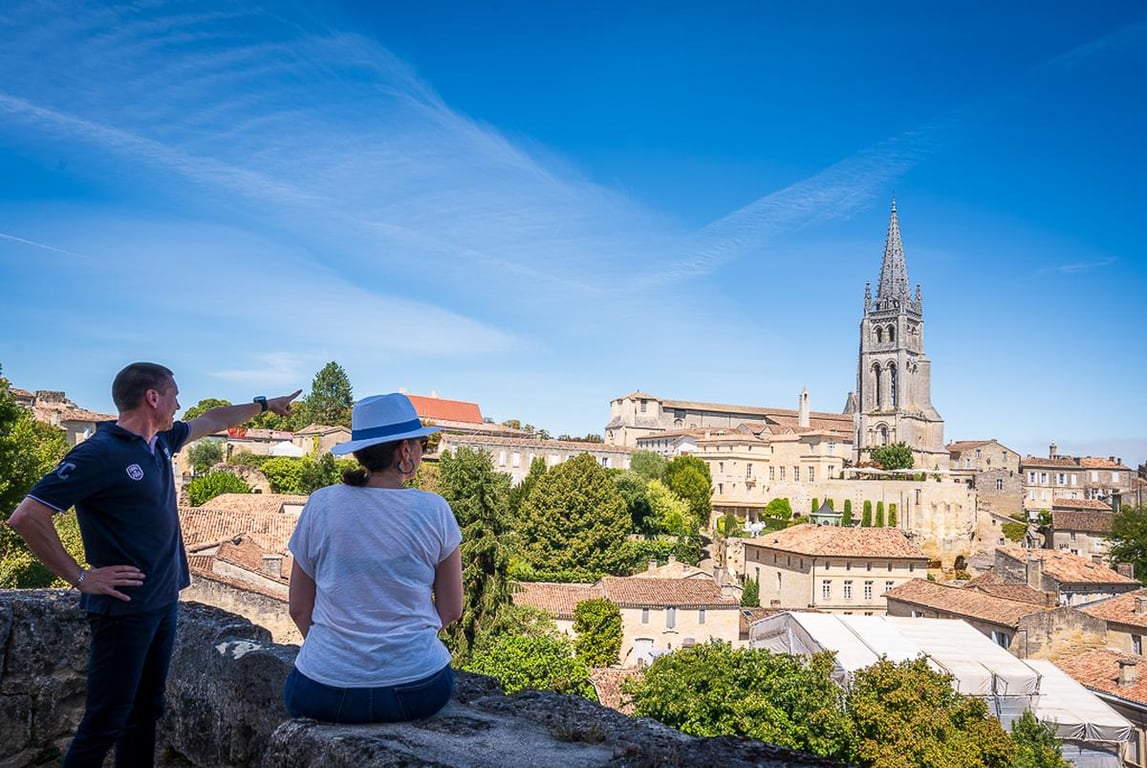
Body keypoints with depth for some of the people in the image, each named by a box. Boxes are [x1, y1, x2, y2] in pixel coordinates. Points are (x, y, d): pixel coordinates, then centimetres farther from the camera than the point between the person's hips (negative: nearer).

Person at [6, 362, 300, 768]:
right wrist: (81, 577, -17)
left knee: (145, 712, 17)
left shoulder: (160, 442, 8)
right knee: (105, 723, -2)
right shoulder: (99, 453, -17)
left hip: (165, 602, 9)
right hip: (124, 609, -8)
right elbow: (26, 517, -20)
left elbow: (212, 420, 25)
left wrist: (264, 404, 35)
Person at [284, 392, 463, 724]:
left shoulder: (320, 505, -4)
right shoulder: (434, 510, -7)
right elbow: (451, 611, 1)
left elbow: (299, 609, 4)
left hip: (324, 694, 1)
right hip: (415, 690, 0)